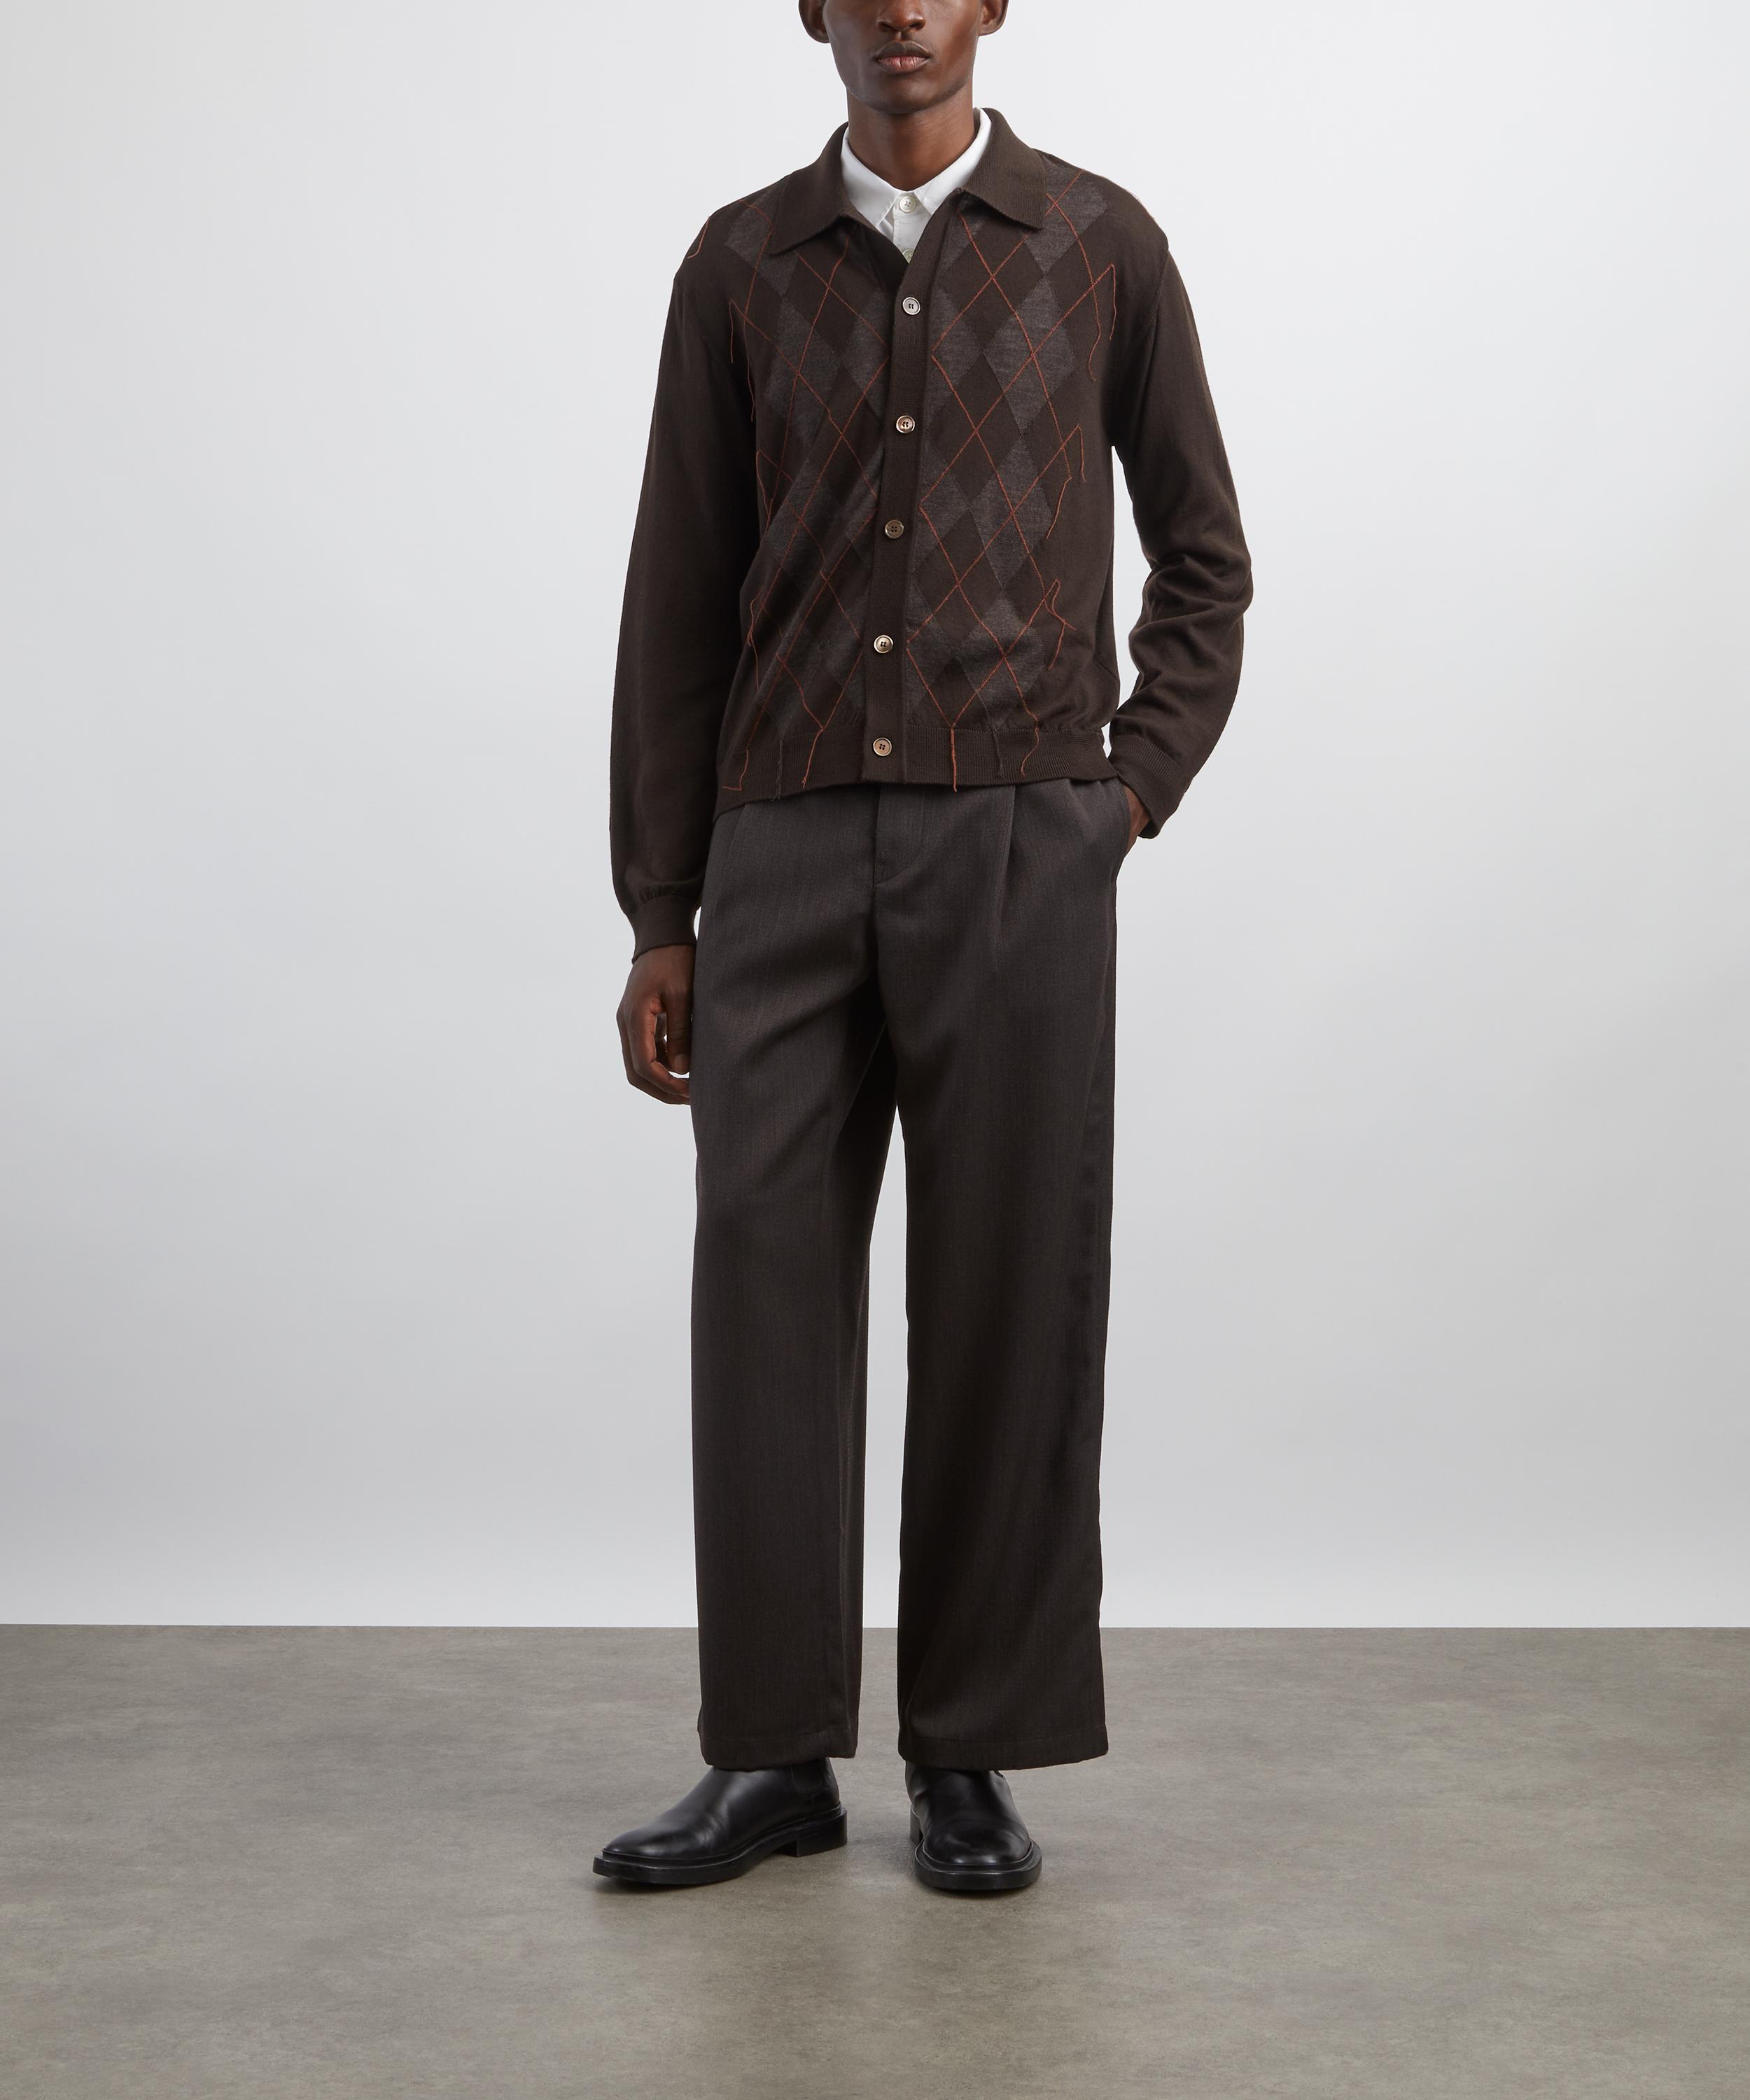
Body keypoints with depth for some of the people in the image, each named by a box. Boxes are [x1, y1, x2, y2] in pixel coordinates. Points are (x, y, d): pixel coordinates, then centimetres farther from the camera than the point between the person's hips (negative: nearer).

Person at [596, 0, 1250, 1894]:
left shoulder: (1098, 247, 6)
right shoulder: (740, 267, 9)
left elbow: (1202, 556, 13)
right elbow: (679, 603, 9)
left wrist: (1134, 793, 1)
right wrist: (658, 919, 4)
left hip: (1017, 855, -1)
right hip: (788, 859, 2)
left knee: (1007, 1305, 1)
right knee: (765, 1295, 0)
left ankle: (971, 1757, 13)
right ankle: (774, 1754, 12)